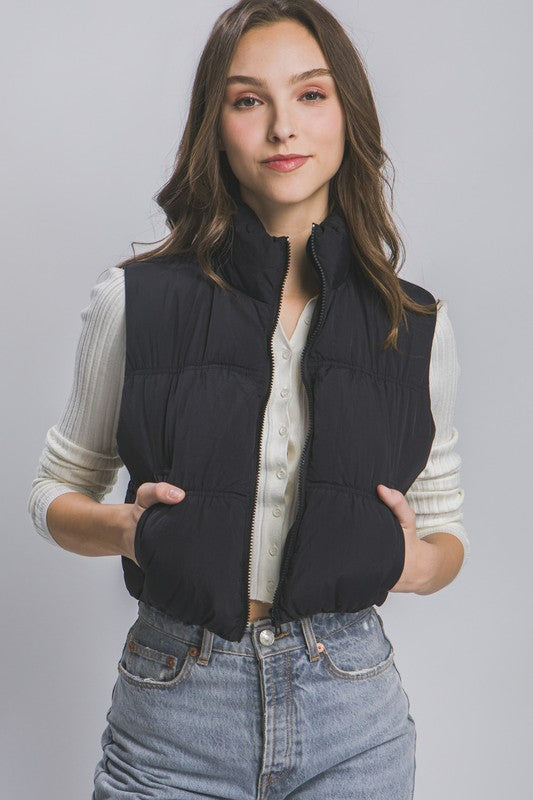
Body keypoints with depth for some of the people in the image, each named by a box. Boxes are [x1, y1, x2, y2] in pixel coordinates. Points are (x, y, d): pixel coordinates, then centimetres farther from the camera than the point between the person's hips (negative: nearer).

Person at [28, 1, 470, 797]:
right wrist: (129, 528, -14)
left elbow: (447, 527, 10)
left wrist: (418, 561, -12)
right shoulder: (134, 301, -4)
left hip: (351, 713, 1)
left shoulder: (418, 327, -1)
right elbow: (56, 494, 6)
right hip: (172, 711, -1)